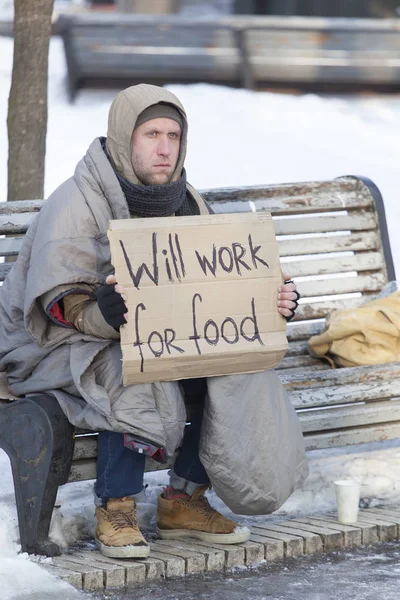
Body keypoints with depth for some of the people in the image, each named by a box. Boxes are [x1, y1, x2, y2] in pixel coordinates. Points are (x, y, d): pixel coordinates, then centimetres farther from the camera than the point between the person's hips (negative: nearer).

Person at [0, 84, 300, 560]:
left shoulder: (183, 201, 3)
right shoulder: (76, 205, -18)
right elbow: (59, 307, -25)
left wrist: (272, 298, -19)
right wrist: (106, 310, -47)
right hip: (55, 346, -6)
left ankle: (183, 500, -4)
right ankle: (115, 511, -20)